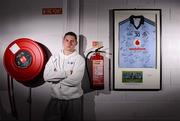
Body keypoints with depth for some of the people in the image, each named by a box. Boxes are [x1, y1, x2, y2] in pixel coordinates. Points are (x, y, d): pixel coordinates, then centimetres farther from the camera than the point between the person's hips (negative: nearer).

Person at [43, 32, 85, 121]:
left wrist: (55, 77, -10)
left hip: (74, 99, -2)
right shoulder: (54, 57, 2)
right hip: (55, 98, 3)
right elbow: (46, 76, -10)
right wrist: (66, 73, -17)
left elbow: (75, 80, -20)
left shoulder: (79, 59, -7)